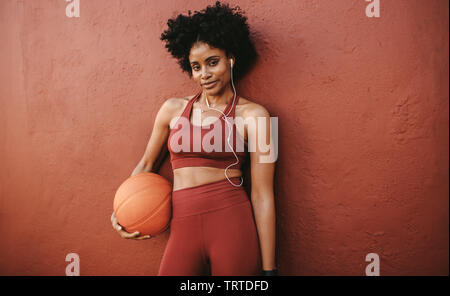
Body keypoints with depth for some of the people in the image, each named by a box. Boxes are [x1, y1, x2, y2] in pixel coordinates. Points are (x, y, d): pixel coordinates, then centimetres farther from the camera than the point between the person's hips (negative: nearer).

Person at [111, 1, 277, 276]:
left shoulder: (253, 115, -3)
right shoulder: (172, 109, 8)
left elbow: (262, 195, -6)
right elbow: (147, 164, 20)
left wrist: (268, 268, -5)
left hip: (233, 225, -2)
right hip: (183, 229, 3)